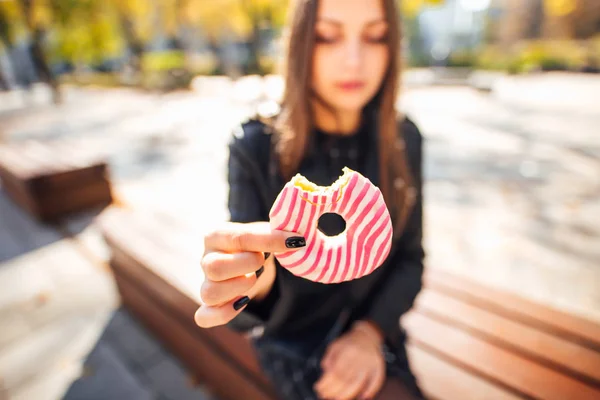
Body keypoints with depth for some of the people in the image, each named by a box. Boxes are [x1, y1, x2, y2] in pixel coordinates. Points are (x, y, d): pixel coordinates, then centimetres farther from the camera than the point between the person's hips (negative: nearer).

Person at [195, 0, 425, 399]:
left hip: (376, 331, 3)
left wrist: (372, 331, -15)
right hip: (294, 342, -2)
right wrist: (251, 281, -40)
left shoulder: (403, 139, -10)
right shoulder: (256, 145, -19)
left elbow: (410, 257, -2)